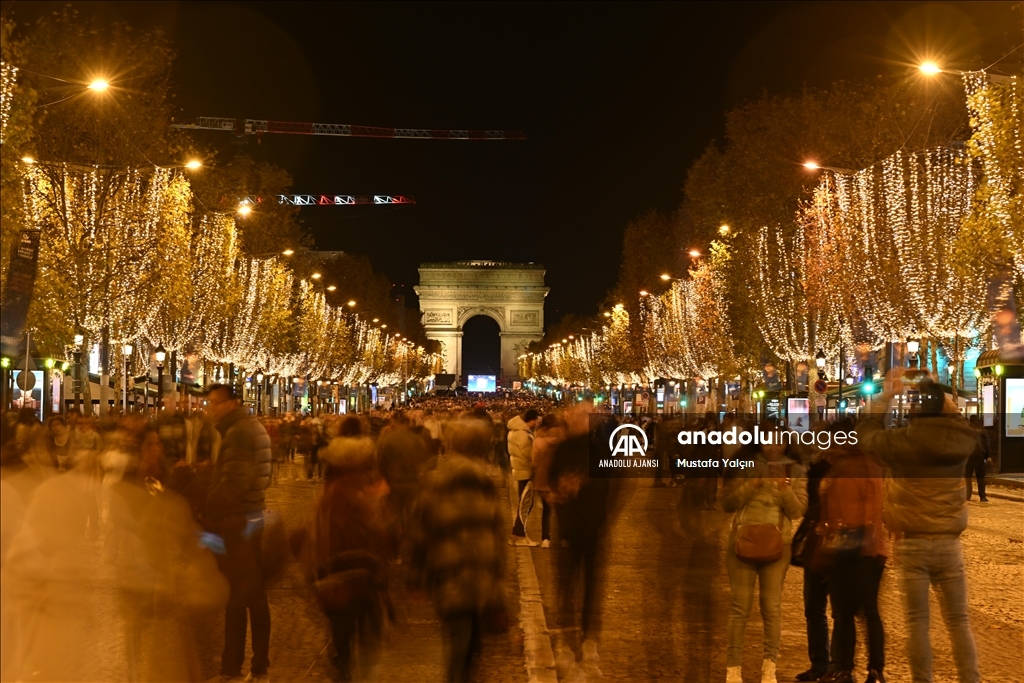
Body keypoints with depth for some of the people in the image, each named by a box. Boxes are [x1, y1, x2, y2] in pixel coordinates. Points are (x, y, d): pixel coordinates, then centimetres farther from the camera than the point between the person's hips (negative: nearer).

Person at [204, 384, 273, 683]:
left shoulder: (238, 432, -16)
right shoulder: (253, 426, 15)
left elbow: (234, 482, -23)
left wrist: (207, 509, -14)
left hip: (235, 518, -10)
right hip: (252, 514, 10)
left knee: (235, 595, -4)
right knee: (254, 592, 13)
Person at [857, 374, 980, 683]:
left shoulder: (902, 441, -13)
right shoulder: (961, 440, -6)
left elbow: (865, 434, 7)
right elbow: (953, 419, 18)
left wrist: (885, 397, 14)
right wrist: (935, 391, 17)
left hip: (913, 543, -2)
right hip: (949, 544, 2)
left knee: (917, 622, 5)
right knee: (959, 621, 10)